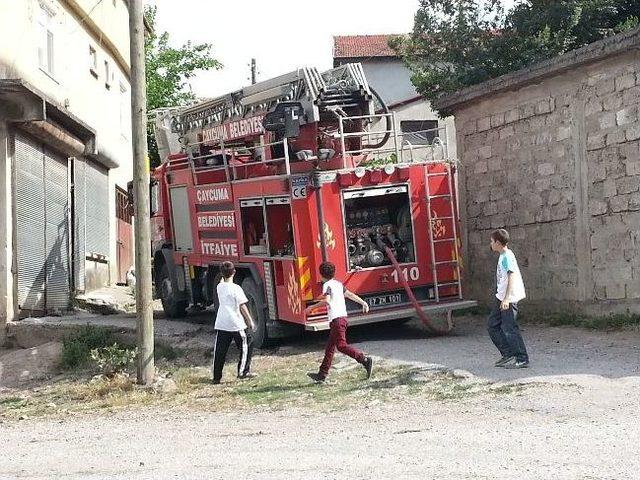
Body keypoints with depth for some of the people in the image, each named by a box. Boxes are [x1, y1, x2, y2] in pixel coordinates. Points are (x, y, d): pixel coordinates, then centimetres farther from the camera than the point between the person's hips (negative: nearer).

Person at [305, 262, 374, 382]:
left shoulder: (327, 285, -10)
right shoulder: (338, 284, 15)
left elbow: (326, 301, -24)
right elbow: (350, 294, 22)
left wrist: (312, 307, -17)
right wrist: (363, 302, 33)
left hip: (336, 319, -9)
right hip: (343, 317, 9)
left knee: (341, 345, -11)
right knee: (330, 347, 12)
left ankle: (365, 360, -20)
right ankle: (322, 374, 17)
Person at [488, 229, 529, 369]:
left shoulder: (507, 256, -14)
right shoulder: (503, 256, 16)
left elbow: (512, 276, -22)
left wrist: (506, 298, -26)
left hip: (509, 298, -10)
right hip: (501, 297, 10)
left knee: (509, 329, -8)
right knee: (493, 325, 12)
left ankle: (522, 359, -2)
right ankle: (508, 354, 16)